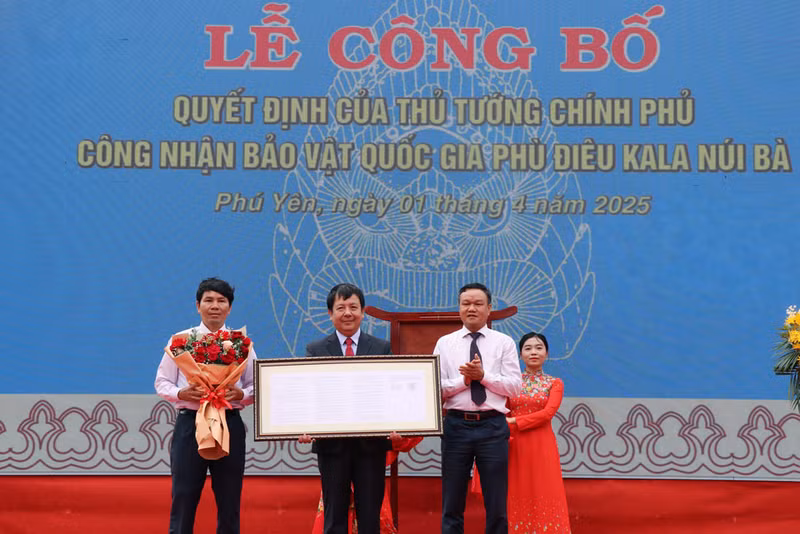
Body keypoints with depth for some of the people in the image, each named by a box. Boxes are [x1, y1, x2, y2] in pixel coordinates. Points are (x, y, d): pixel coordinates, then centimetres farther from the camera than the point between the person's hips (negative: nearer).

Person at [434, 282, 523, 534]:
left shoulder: (504, 343, 6)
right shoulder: (445, 343, 8)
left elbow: (514, 386, -2)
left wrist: (483, 375, -13)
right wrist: (464, 380, -14)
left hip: (492, 426, 0)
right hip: (456, 425, 1)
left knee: (496, 504, 6)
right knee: (452, 505, 7)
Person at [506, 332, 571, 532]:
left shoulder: (554, 383, 4)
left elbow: (548, 413, -10)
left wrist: (514, 422, -14)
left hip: (542, 446, -1)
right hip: (515, 446, 1)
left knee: (544, 495, -2)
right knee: (517, 496, 3)